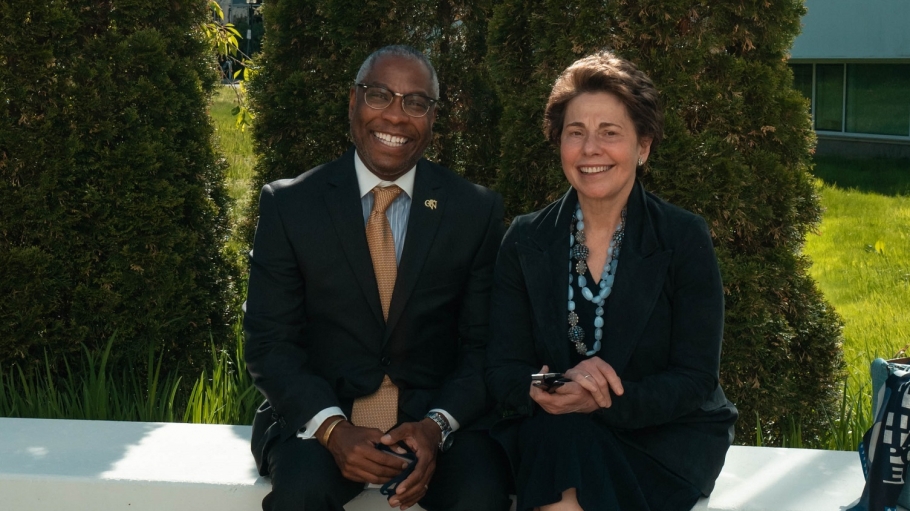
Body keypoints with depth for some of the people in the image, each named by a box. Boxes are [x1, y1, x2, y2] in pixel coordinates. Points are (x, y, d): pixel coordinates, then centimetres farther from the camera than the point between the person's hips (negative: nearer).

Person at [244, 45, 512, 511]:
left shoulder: (476, 211, 1)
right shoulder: (289, 205, -1)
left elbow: (484, 345, 2)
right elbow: (270, 343, -2)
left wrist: (437, 425, -16)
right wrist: (332, 428, -19)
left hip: (436, 415, 0)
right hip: (318, 414, 0)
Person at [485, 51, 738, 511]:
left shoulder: (685, 239, -5)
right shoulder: (525, 241, 2)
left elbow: (695, 380, -9)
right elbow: (503, 371, -3)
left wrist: (602, 402, -26)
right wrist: (558, 388, -26)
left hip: (668, 433, -2)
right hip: (547, 431, 3)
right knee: (559, 436, -32)